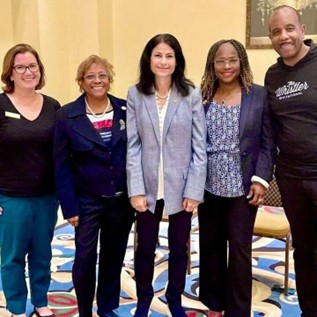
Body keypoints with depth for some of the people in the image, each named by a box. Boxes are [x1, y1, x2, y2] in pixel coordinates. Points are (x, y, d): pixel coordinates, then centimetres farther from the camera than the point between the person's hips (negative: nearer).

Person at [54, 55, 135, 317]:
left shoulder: (126, 110, 0)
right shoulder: (67, 115, -6)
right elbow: (62, 165, -6)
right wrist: (70, 206, -9)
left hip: (122, 199, 2)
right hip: (87, 200, -2)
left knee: (114, 256, 14)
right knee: (85, 258, 5)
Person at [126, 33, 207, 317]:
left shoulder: (191, 95, -5)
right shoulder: (136, 94, -1)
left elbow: (199, 146, -5)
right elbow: (133, 146, -4)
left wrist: (194, 190, -9)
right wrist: (135, 189, -9)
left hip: (181, 187, 0)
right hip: (148, 187, 1)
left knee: (179, 248, 15)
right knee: (145, 248, 13)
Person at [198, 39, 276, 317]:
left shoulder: (259, 95, -2)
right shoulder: (203, 97, 2)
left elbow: (268, 142, -2)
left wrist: (261, 178, -10)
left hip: (242, 186, -2)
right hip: (209, 186, 2)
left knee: (239, 249, 4)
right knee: (210, 246, 13)